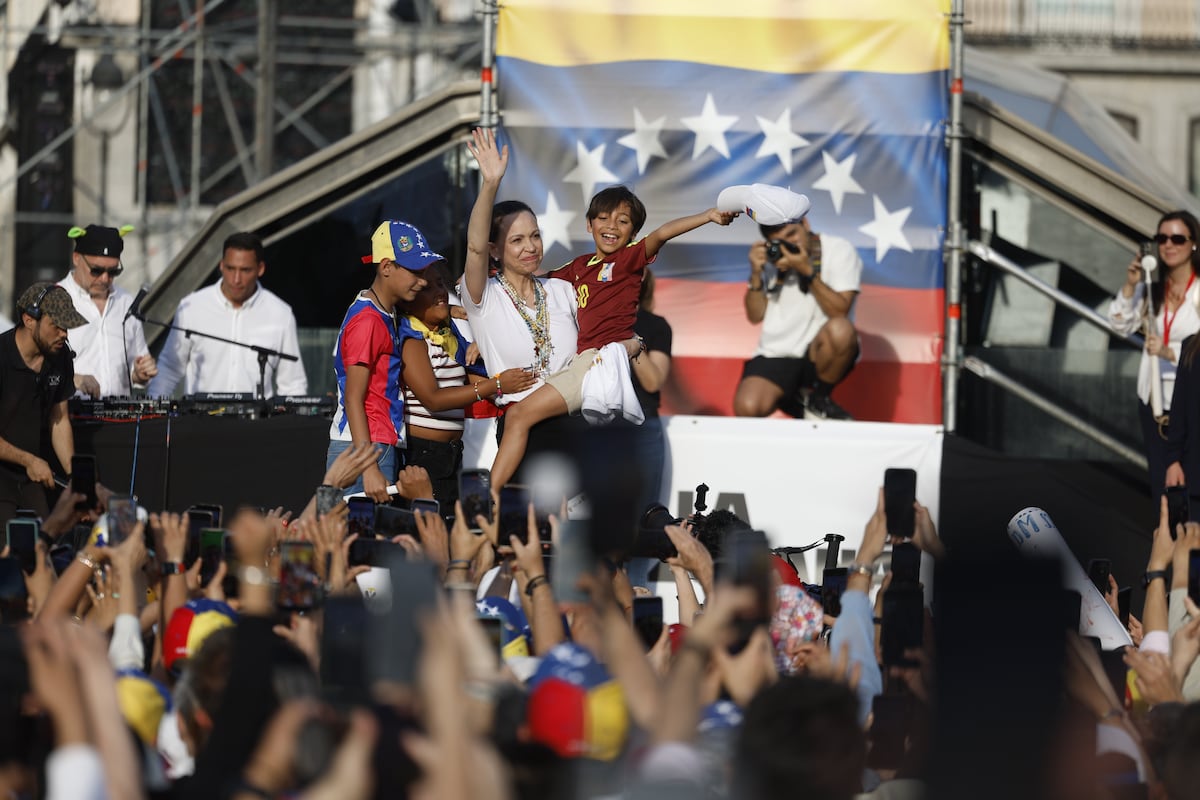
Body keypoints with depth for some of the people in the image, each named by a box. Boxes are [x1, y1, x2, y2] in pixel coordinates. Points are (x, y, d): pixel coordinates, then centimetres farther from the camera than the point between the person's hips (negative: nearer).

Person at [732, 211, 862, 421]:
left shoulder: (839, 250, -3)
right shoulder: (771, 257, 10)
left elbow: (839, 311, -14)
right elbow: (755, 316, 8)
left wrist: (808, 271, -21)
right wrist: (756, 274, -6)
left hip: (818, 355, -2)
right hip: (776, 356, 2)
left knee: (841, 330, -38)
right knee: (746, 409, -27)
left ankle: (818, 399, -9)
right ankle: (793, 402, 10)